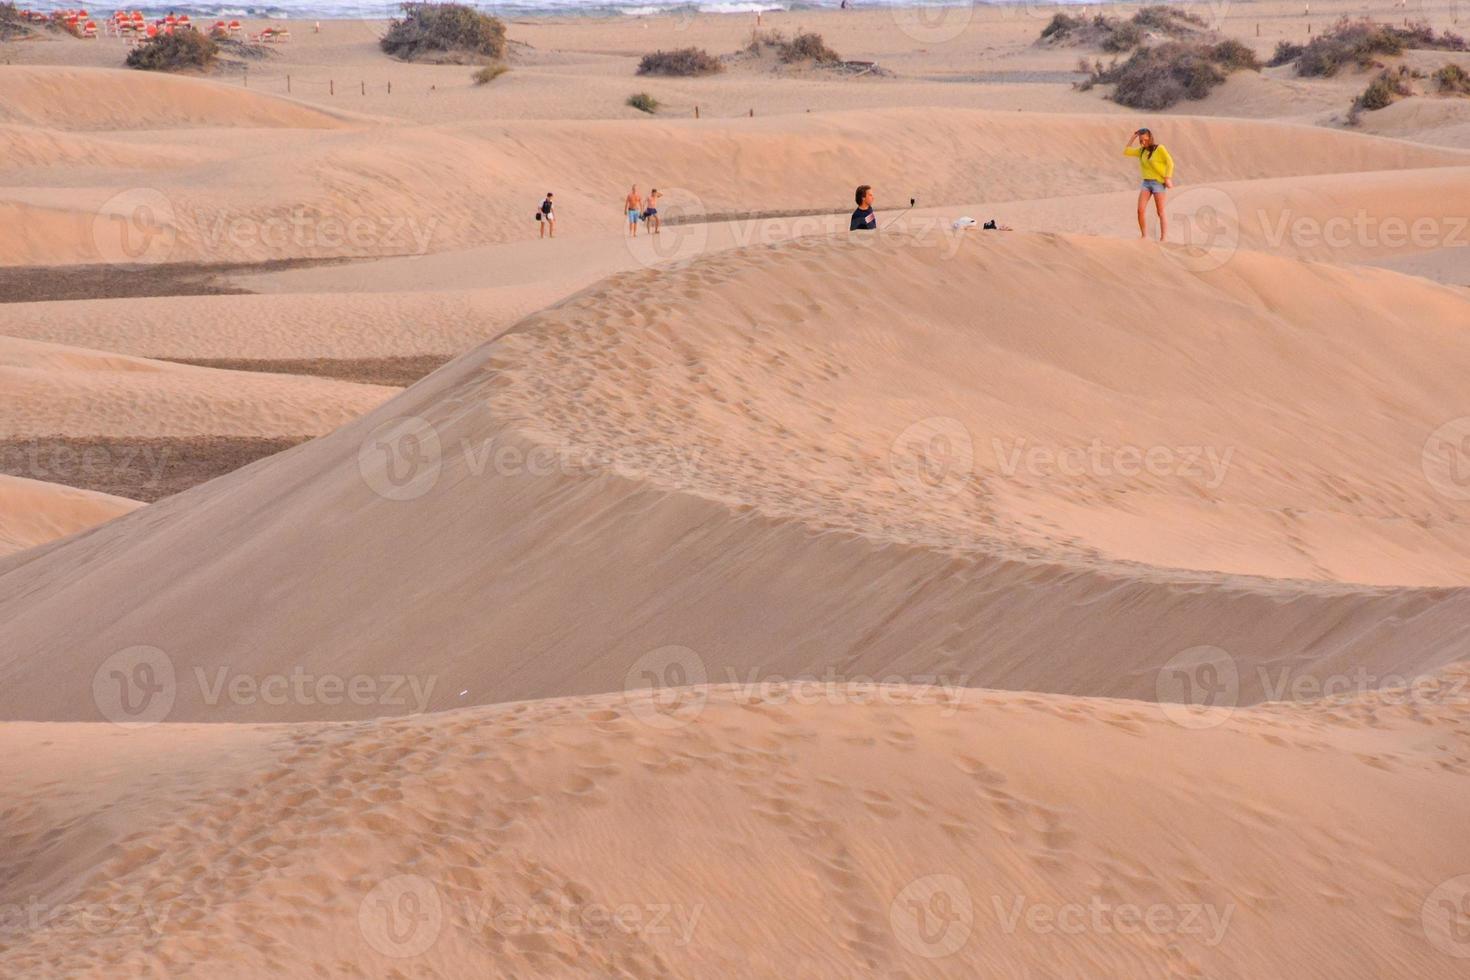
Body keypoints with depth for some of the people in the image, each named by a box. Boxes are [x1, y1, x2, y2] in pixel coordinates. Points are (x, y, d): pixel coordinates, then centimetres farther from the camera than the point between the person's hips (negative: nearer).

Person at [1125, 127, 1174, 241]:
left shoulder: (1159, 148, -5)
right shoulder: (1142, 150, 11)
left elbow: (1170, 162, -8)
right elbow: (1126, 152, 16)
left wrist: (1168, 178, -16)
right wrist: (1132, 138, 9)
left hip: (1159, 182, -5)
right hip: (1146, 182, 5)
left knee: (1160, 211, -3)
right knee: (1141, 210, -7)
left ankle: (1164, 238, -2)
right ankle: (1144, 236, 0)